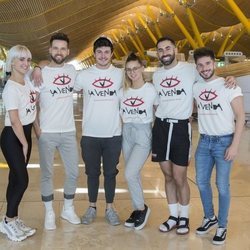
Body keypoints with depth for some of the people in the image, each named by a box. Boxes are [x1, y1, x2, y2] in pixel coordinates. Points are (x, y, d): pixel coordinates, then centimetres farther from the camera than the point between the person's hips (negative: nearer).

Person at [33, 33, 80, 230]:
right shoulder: (41, 73, -7)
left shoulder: (72, 70, 4)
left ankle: (68, 209, 30)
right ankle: (49, 213, 22)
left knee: (73, 172, 11)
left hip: (69, 132, 4)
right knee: (47, 174, 6)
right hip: (47, 133, -4)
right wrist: (36, 128, -9)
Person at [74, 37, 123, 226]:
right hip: (90, 134, 0)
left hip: (113, 134, 0)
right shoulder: (84, 75, -1)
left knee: (110, 173, 10)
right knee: (92, 173, 12)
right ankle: (92, 207, 27)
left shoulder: (120, 74, 1)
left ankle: (110, 208, 25)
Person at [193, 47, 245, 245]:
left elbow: (240, 117, -11)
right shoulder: (195, 87, 3)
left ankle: (222, 226, 17)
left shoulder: (228, 86, -11)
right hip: (204, 141, 5)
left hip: (224, 141, -5)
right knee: (202, 182, 11)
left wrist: (234, 145, -17)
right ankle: (210, 218, 32)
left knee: (222, 185, 0)